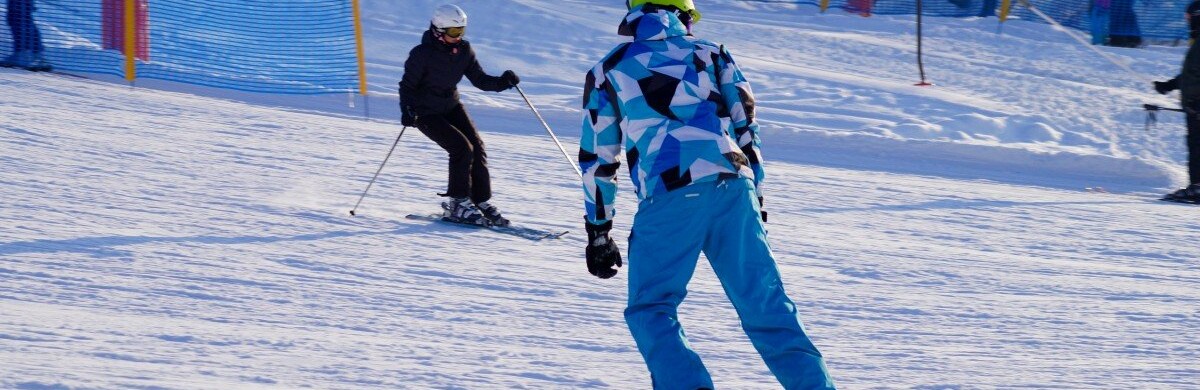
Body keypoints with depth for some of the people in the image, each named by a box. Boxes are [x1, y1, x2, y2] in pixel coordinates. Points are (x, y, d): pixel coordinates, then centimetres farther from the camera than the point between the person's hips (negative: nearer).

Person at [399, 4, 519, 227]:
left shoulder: (463, 50, -4)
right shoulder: (422, 54, -20)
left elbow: (479, 80, -1)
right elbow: (407, 85, -15)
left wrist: (502, 83, -20)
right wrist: (407, 110, -31)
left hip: (452, 107, 6)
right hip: (426, 114, -6)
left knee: (477, 148, -7)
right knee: (462, 148, -19)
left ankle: (481, 202, 2)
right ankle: (457, 204, -8)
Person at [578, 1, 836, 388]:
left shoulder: (608, 72, 20)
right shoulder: (710, 54, 23)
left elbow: (597, 158, 21)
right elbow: (746, 132, 20)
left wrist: (598, 232, 27)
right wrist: (756, 204, 25)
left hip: (669, 195, -2)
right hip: (733, 186, 2)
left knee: (650, 308, 8)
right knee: (765, 305, 7)